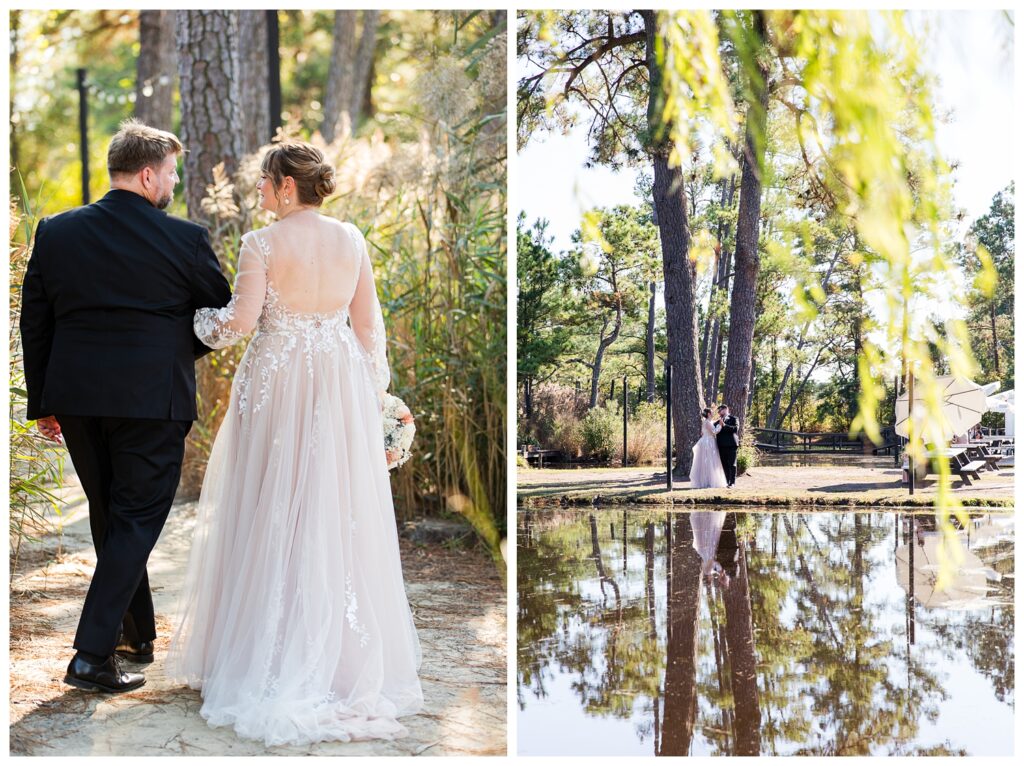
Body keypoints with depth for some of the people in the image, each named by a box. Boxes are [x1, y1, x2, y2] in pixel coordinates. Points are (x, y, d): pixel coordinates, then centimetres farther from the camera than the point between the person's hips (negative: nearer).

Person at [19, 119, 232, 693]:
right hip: (154, 402, -5)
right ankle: (94, 655, -4)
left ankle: (137, 636, 31)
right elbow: (223, 316, 2)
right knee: (135, 523, 2)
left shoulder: (55, 232, 4)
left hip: (75, 398, 5)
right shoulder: (186, 239, -7)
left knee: (109, 516, 19)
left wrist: (43, 402, 14)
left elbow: (33, 322, 7)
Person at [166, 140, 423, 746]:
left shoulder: (262, 243, -11)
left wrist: (204, 319, 6)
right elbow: (369, 322, 6)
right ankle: (347, 648, 17)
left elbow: (242, 320, -14)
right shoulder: (352, 239, 3)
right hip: (341, 384, 4)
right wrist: (372, 387, 15)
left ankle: (272, 655, 11)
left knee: (274, 513, 5)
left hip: (279, 381, -4)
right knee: (339, 512, 10)